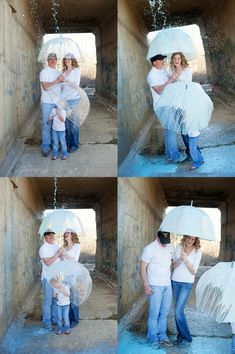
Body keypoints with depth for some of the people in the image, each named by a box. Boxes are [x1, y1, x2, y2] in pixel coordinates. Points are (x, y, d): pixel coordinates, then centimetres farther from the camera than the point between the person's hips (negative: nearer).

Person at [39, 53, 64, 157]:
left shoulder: (58, 72, 16)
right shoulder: (44, 72, -5)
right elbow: (45, 86, -17)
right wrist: (57, 80, -18)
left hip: (57, 102, 6)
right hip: (47, 102, -6)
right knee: (46, 125, -4)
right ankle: (45, 147, 1)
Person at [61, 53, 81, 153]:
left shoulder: (76, 70, -1)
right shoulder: (63, 71, 15)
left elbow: (76, 85, -8)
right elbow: (62, 86, 18)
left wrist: (66, 80, -18)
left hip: (73, 98, -5)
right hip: (64, 99, 5)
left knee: (73, 122, -2)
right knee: (66, 123, 5)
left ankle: (75, 145, 5)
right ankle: (68, 143, 13)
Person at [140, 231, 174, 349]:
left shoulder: (170, 248, 6)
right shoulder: (150, 249, -13)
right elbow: (143, 268, -11)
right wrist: (146, 285, -16)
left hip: (167, 285, 6)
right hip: (155, 286, -6)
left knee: (164, 312, 10)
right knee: (154, 313, -1)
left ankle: (162, 337, 21)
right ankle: (153, 339, 10)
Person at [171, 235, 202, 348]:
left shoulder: (197, 252, -7)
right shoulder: (179, 247, 1)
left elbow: (193, 271, -9)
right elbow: (174, 266, 0)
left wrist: (185, 260, -23)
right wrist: (180, 258, -19)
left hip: (187, 283, -4)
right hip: (175, 281, 4)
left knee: (178, 311, -10)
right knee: (177, 310, 8)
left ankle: (187, 338, 4)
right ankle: (181, 336, 22)